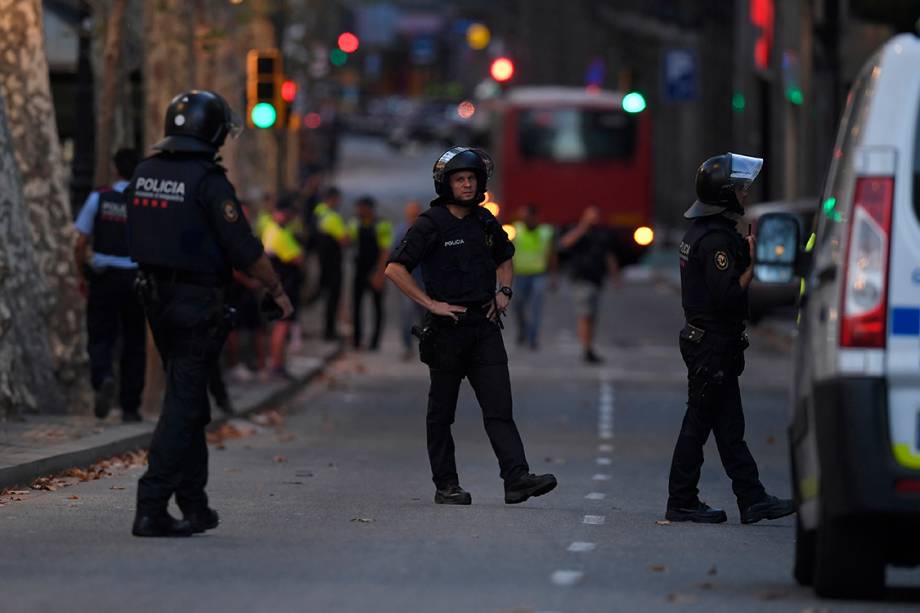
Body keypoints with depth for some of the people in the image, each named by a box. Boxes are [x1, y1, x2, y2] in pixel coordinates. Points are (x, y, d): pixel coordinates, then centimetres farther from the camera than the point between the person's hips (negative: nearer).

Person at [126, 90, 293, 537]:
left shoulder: (144, 174, 6)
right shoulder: (207, 181, -16)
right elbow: (244, 248, -15)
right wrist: (277, 291, -2)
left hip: (154, 296, 8)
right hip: (196, 301, -7)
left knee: (187, 400, 17)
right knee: (183, 403, -5)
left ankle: (194, 506, 21)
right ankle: (151, 508, -11)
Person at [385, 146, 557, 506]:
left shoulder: (485, 222, 10)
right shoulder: (430, 225, -7)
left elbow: (504, 259, 29)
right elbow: (395, 269, -11)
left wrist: (504, 291, 11)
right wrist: (431, 304, -14)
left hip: (485, 327, 4)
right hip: (447, 328, -4)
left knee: (499, 407, -6)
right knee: (442, 412, 6)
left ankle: (516, 479, -15)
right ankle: (446, 485, 13)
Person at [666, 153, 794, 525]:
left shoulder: (701, 232, 13)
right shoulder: (716, 239, -19)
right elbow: (727, 295, -25)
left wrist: (747, 248, 9)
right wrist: (755, 264, -17)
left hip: (704, 339, 10)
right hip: (714, 344, -10)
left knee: (729, 425, 9)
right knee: (700, 421, -3)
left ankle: (752, 500, 10)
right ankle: (682, 503, 4)